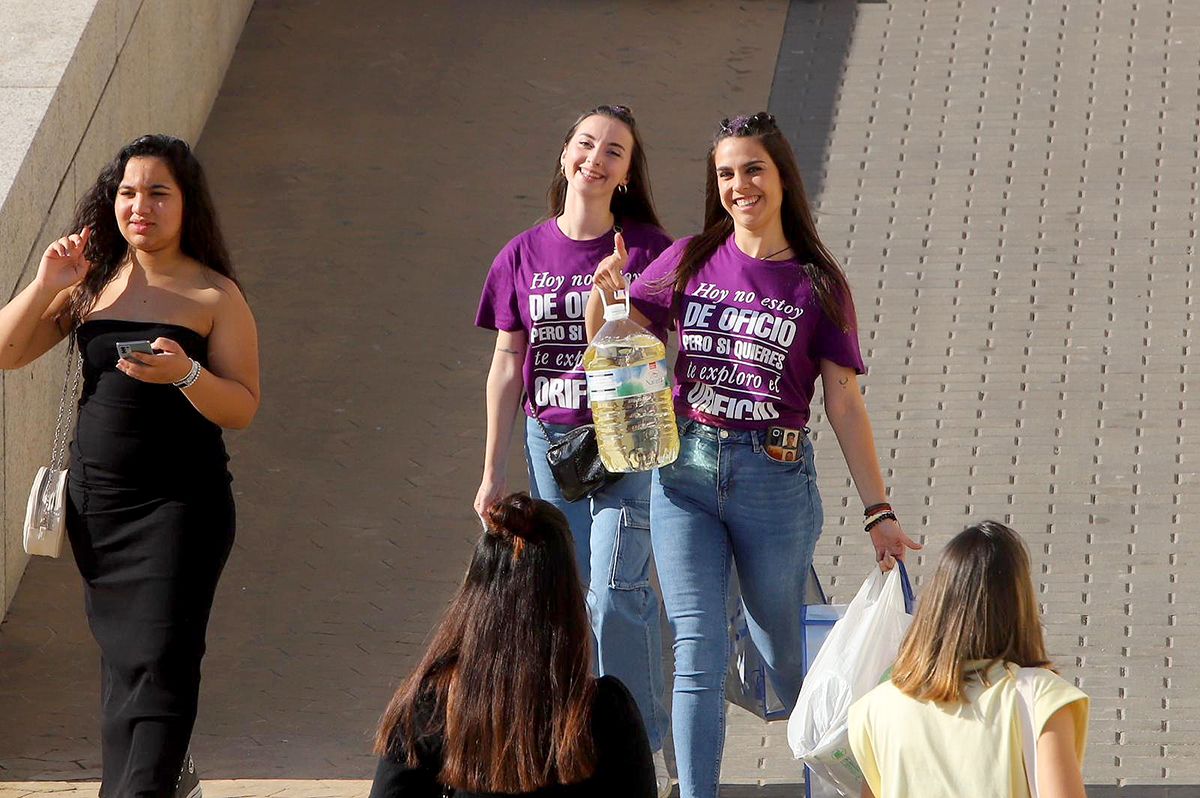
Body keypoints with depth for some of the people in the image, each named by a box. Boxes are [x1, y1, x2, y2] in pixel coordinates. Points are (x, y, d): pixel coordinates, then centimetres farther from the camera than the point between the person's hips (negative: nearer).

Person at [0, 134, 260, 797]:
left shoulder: (215, 295, -4)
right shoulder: (91, 285, 7)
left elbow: (242, 408, -8)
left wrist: (186, 375, -27)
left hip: (181, 501, -5)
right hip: (96, 498, 5)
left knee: (161, 659, -13)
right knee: (121, 654, 14)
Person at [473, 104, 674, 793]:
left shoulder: (647, 250, -4)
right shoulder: (525, 256, 5)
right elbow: (507, 368, 10)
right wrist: (494, 471, 11)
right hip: (551, 440, 3)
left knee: (614, 595, -12)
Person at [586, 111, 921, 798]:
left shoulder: (818, 284, 1)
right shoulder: (692, 262, 6)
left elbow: (845, 402, 1)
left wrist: (879, 511, -3)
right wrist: (604, 292, -13)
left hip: (776, 480, -1)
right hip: (685, 475, 1)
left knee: (782, 652, 11)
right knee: (699, 654, -6)